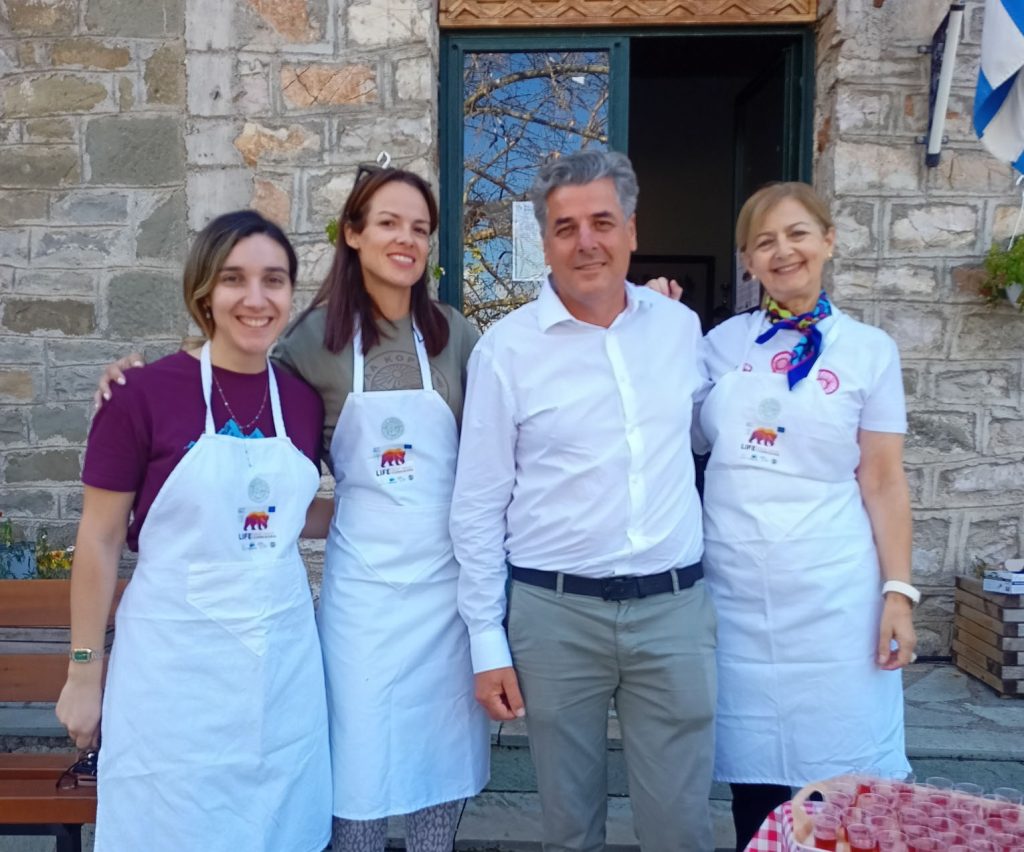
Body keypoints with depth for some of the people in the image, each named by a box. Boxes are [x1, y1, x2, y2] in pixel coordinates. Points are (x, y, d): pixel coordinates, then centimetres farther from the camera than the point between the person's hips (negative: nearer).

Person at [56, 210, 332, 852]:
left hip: (283, 655, 4)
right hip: (174, 657, -4)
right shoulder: (147, 392, -11)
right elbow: (100, 540, -6)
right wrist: (85, 671, -3)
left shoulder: (303, 400, 2)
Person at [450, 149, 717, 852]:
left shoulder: (680, 325, 5)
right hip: (556, 614, -2)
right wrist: (487, 643, -2)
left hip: (675, 607, 2)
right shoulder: (506, 347, -4)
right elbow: (478, 507, -2)